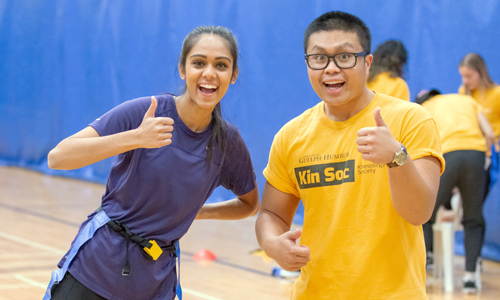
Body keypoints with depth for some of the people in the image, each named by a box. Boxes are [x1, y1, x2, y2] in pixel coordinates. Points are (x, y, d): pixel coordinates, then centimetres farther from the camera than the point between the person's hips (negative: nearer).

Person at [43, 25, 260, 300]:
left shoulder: (227, 142, 0)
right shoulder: (143, 111, -12)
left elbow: (250, 204, 18)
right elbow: (57, 157, -21)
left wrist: (195, 211, 3)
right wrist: (136, 138, -31)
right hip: (95, 266, -3)